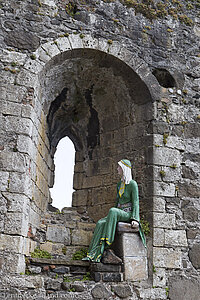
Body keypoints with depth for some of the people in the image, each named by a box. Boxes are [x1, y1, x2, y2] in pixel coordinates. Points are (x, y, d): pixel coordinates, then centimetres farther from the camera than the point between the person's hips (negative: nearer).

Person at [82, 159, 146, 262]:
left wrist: (135, 218, -22)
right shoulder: (119, 184, 17)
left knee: (113, 211, -38)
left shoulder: (132, 184, -5)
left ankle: (106, 243, -38)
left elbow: (135, 202, -10)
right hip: (118, 213, 6)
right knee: (100, 223, -23)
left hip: (128, 214, -6)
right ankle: (94, 254, -31)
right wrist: (111, 217, 11)